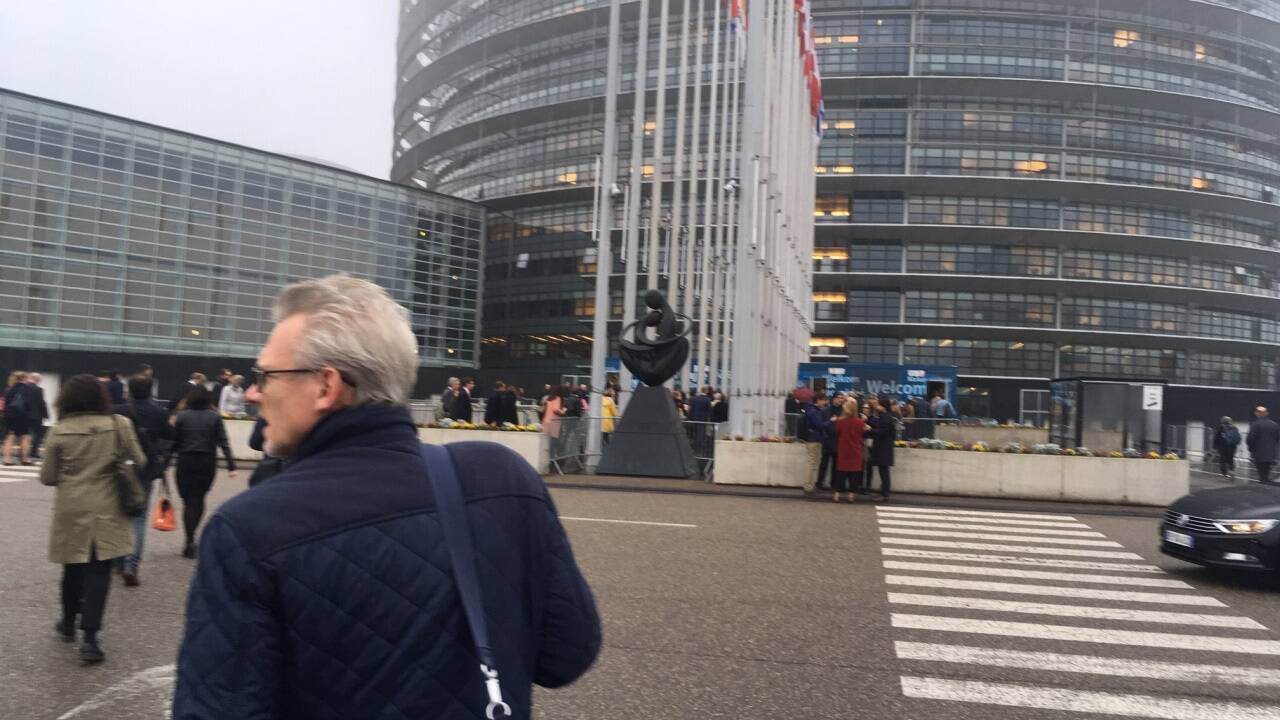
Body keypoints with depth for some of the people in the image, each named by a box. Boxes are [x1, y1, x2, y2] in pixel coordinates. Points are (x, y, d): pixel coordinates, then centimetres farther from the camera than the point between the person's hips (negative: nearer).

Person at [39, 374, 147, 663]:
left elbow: (47, 477, -1)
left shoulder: (60, 431, -6)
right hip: (106, 510, -1)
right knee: (98, 571, 0)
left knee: (73, 568, 18)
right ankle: (89, 637, -6)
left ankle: (69, 623, 36)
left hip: (71, 510, 1)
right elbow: (138, 462, 1)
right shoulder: (119, 425, -7)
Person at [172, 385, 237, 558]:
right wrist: (231, 466, -6)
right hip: (208, 464, 1)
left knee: (188, 501, 2)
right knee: (199, 499, 16)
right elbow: (224, 443, -5)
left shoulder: (181, 417, -2)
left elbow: (174, 443, -2)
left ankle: (190, 540, -6)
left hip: (186, 463, -1)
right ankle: (191, 537, 20)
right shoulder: (215, 417, -1)